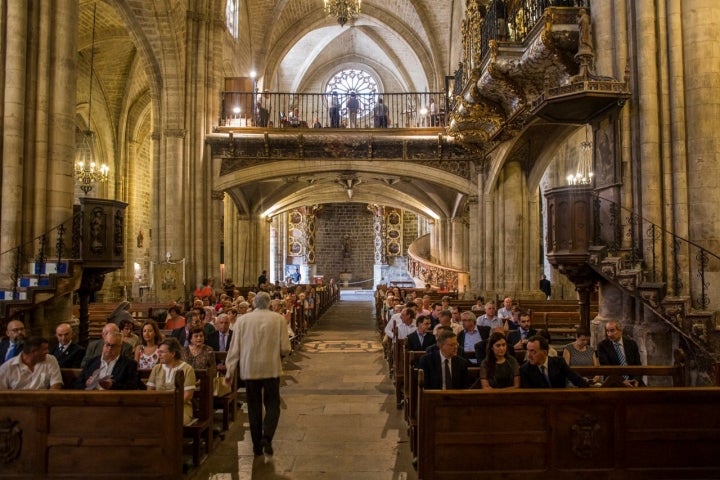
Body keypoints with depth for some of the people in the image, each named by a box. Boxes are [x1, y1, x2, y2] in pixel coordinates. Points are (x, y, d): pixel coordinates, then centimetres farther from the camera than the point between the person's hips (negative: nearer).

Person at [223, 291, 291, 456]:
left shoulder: (242, 320, -3)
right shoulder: (278, 319, -6)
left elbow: (234, 348, 0)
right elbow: (285, 349, -6)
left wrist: (229, 371, 7)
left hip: (250, 369, 1)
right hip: (272, 368, -1)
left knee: (254, 407, 13)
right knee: (272, 404, 11)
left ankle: (257, 444, 18)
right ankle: (267, 436, -8)